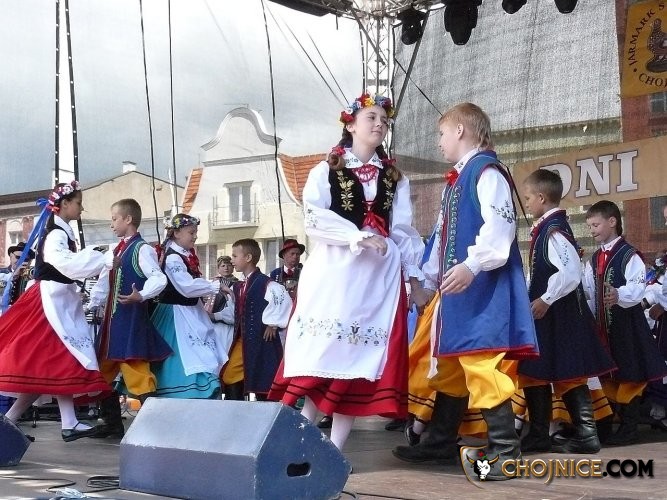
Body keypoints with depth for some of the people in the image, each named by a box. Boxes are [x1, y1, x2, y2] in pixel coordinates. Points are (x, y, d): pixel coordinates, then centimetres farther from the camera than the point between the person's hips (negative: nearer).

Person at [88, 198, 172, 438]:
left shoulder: (142, 249, -10)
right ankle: (112, 423, 24)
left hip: (132, 319, -10)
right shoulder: (114, 252, 17)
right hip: (112, 319, 10)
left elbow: (159, 279, -21)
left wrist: (141, 296, -34)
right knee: (104, 371, 14)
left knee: (137, 371, -12)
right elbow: (103, 286, 21)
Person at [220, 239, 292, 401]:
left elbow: (285, 302, -21)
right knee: (229, 379, 7)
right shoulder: (237, 287, 13)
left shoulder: (266, 284, -13)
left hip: (262, 341, -8)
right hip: (242, 341, 8)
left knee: (263, 385, -2)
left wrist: (273, 324, -15)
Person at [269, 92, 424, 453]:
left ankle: (335, 447, 1)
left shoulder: (395, 178, 17)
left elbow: (404, 231, 13)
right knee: (320, 352, -10)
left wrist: (415, 274, 4)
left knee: (360, 355, -2)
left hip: (380, 277, 3)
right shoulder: (325, 171, 7)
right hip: (333, 271, -3)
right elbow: (315, 220, -7)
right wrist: (358, 236, -16)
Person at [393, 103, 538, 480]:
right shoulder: (456, 180, 21)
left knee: (483, 366, -13)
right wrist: (429, 280, 28)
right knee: (450, 367, 16)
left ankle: (506, 451, -7)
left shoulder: (486, 171, -9)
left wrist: (471, 265, -31)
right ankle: (441, 442, 26)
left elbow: (500, 224, -22)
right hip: (457, 288, 11)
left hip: (484, 287, -10)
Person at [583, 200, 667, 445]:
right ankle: (609, 424, 21)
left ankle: (629, 427, 6)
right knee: (608, 375, 12)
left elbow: (638, 286, -22)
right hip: (602, 324, 7)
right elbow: (588, 292, 16)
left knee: (628, 374, -1)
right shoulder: (593, 260, 14)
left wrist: (619, 295, -41)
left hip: (626, 323, -7)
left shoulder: (628, 255, -11)